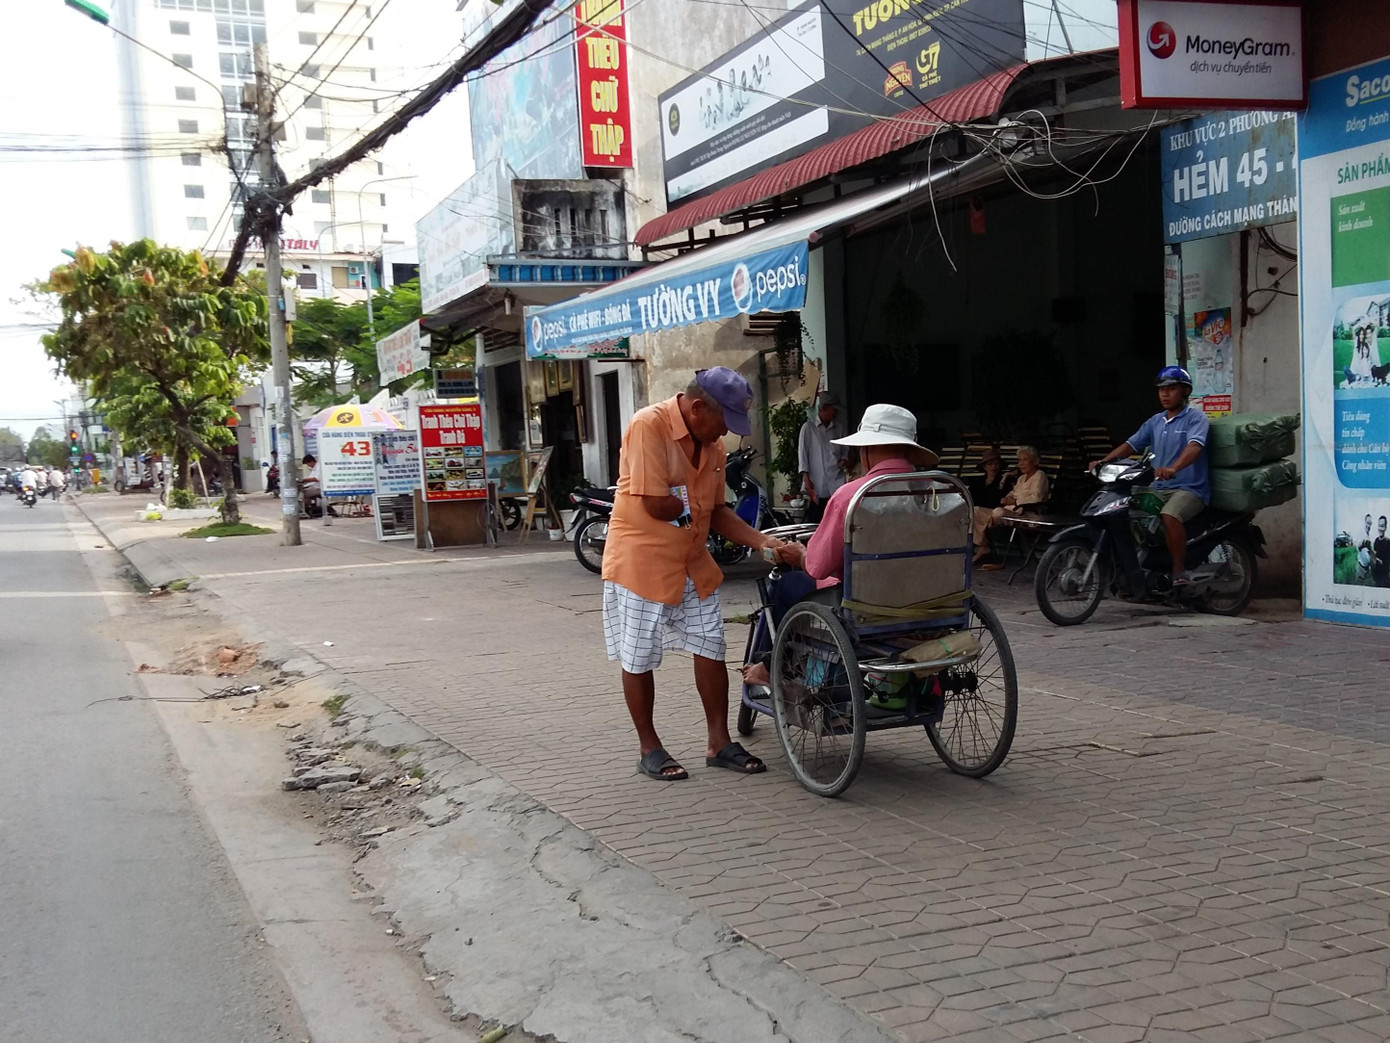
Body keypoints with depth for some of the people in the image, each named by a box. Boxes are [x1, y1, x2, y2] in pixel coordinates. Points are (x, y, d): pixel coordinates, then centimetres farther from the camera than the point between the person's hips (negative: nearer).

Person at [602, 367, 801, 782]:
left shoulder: (712, 444, 4)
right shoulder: (649, 426, -20)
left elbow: (716, 511, 7)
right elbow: (656, 504, -26)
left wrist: (766, 544, -3)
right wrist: (696, 506, -7)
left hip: (692, 561, 7)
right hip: (641, 559, -7)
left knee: (711, 648, 7)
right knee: (640, 660, 4)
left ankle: (718, 742, 18)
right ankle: (649, 749, 18)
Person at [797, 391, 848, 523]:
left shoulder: (839, 426, 13)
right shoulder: (808, 427, 2)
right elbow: (802, 453, 0)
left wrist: (844, 459, -1)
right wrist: (806, 479, -9)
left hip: (836, 483, 3)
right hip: (816, 486, -3)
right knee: (815, 522, -2)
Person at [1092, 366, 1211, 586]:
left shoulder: (1196, 418, -6)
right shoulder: (1155, 421, 15)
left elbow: (1194, 446, -24)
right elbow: (1131, 444, 13)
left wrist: (1173, 468, -44)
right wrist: (1104, 461, -4)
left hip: (1190, 488, -7)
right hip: (1159, 488, 7)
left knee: (1169, 516, -36)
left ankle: (1179, 570, -24)